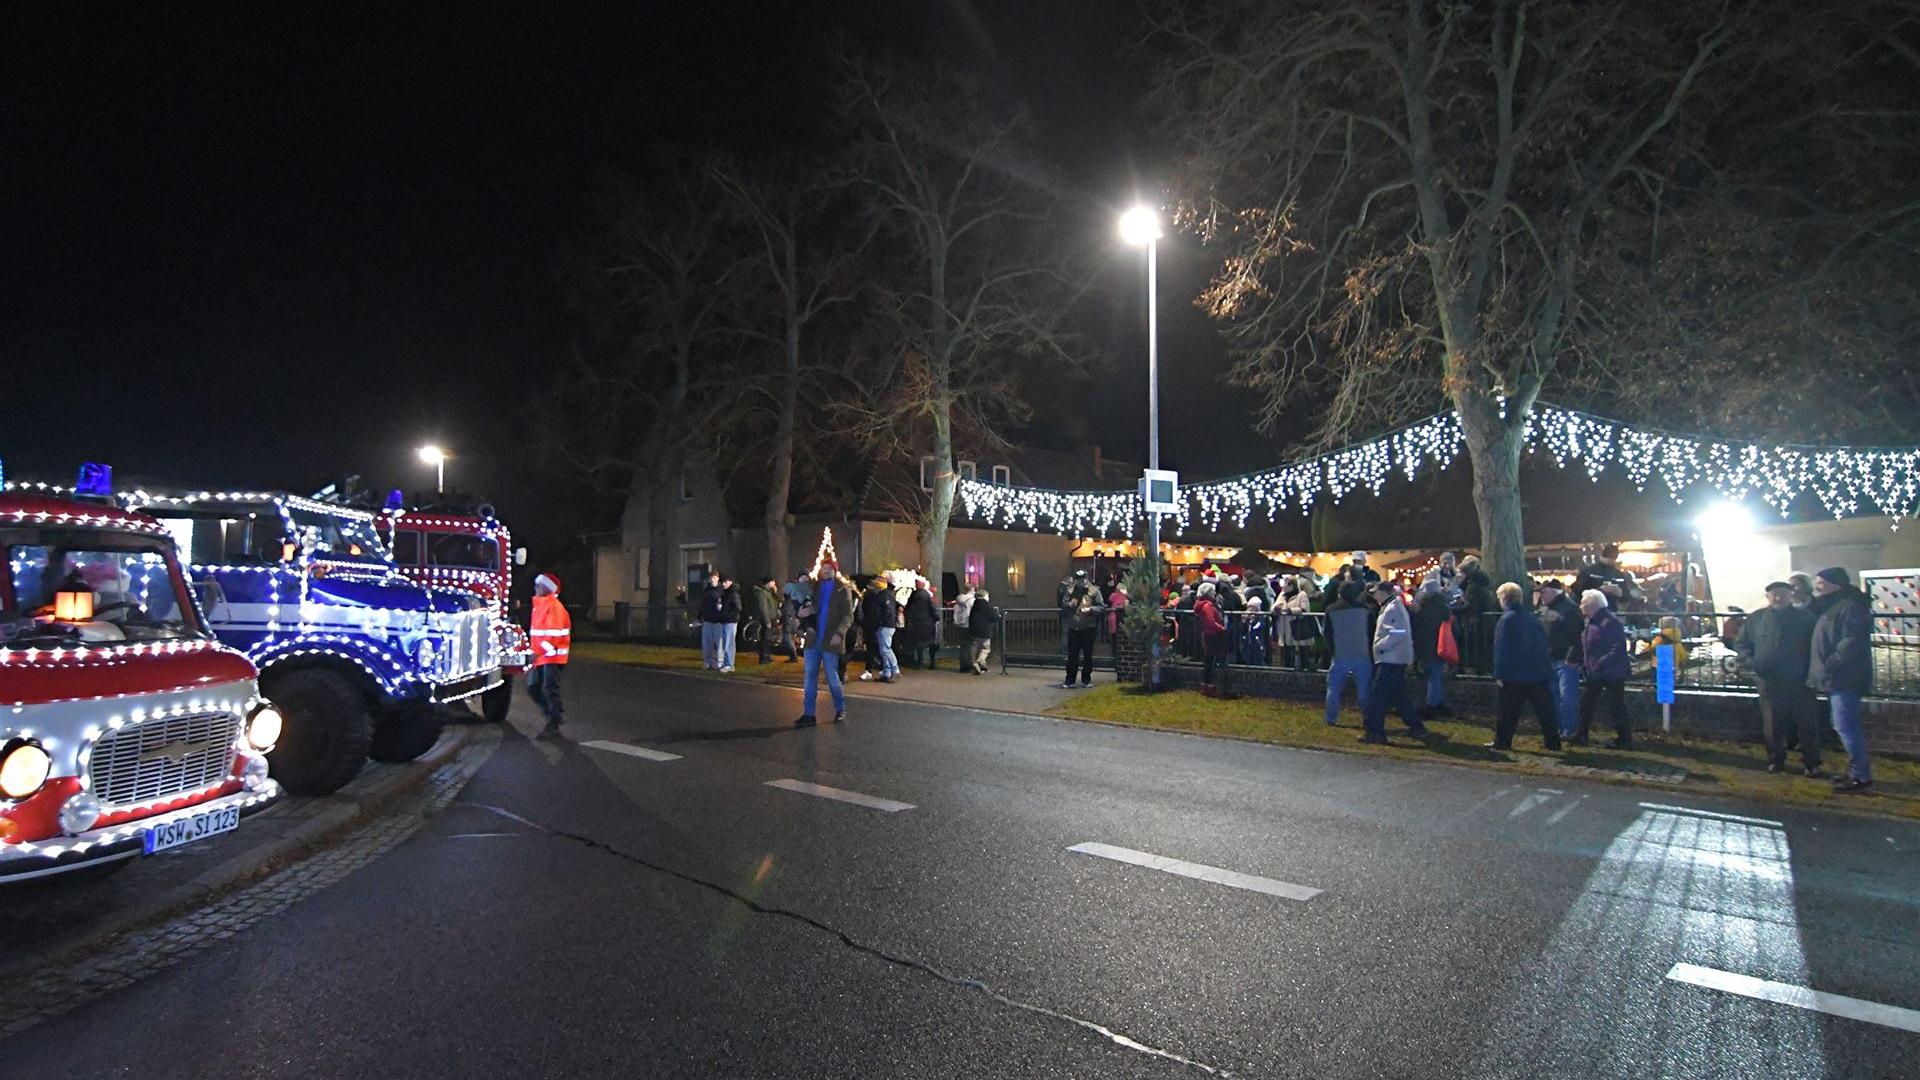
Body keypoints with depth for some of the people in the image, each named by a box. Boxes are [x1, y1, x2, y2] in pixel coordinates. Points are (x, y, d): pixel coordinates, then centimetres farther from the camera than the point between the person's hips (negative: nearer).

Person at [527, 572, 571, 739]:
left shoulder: (554, 606, -14)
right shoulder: (539, 604, 16)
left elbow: (554, 634, -22)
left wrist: (539, 651, -23)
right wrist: (535, 652, 16)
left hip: (553, 656, -10)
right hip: (541, 657, 10)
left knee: (550, 689, -6)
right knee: (532, 687, 11)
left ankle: (553, 726, 3)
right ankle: (557, 714, 23)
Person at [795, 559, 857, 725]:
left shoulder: (843, 590, -1)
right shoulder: (816, 588, 12)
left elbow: (848, 615, -9)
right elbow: (809, 609, 19)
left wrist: (839, 632, -24)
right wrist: (802, 613, -5)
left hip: (830, 641, -5)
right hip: (813, 640, 5)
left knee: (832, 678, 2)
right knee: (810, 677, 4)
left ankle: (840, 710, 20)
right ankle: (808, 714, 9)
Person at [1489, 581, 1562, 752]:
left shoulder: (1507, 619, -12)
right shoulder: (1532, 617, 8)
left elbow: (1501, 648, -15)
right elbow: (1543, 644, 13)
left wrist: (1499, 674, -12)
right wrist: (1546, 666, 19)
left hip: (1515, 674, -6)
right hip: (1538, 673, 6)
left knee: (1508, 711, 2)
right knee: (1544, 709, 10)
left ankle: (1501, 742, 7)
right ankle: (1553, 743, 14)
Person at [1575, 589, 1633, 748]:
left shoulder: (1610, 621, -19)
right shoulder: (1592, 621, 11)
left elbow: (1618, 648, -25)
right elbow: (1586, 647, 20)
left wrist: (1603, 662, -30)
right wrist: (1584, 662, 12)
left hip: (1612, 672, -10)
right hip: (1595, 673, 10)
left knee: (1616, 706, -1)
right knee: (1586, 702, 12)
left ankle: (1624, 739, 9)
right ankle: (1580, 735, 19)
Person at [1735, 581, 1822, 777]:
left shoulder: (1806, 618, 4)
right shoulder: (1755, 619, 7)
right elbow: (1740, 643, 14)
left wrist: (1810, 666, -5)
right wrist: (1751, 660, -1)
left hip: (1799, 682, -1)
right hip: (1769, 682, 1)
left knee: (1807, 723, 0)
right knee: (1772, 724, 8)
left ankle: (1812, 763, 10)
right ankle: (1776, 760, 19)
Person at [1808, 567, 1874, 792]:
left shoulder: (1850, 606, -15)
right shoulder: (1829, 607, 16)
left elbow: (1851, 641, -24)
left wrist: (1832, 663, -21)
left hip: (1844, 680, -10)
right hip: (1834, 679, 10)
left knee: (1846, 727, -7)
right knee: (1846, 727, 15)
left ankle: (1861, 775, -1)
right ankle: (1856, 771, 23)